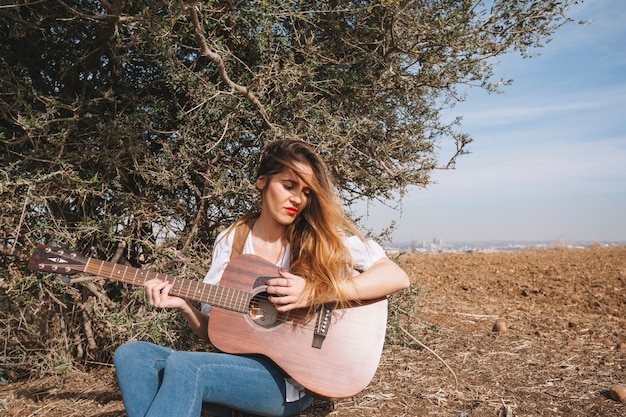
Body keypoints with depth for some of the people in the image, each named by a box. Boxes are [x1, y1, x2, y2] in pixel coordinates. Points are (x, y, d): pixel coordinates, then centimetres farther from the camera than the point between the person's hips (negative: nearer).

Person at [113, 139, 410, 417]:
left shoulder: (325, 237, -4)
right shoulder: (231, 240, 5)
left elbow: (397, 277, -15)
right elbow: (212, 329, 9)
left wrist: (316, 293, -23)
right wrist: (183, 305, -12)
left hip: (292, 378, -4)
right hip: (236, 363, 5)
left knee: (183, 366, -29)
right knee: (131, 354, -15)